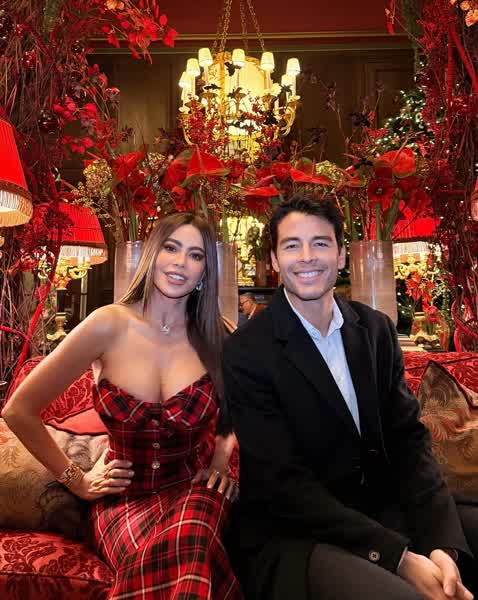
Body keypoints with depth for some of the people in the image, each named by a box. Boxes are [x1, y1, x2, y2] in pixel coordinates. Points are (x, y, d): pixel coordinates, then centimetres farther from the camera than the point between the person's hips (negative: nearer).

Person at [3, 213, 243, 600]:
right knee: (150, 562, -32)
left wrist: (223, 453, 2)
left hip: (195, 485, 1)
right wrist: (75, 480, -1)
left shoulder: (213, 336, -6)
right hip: (126, 494, -1)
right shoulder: (110, 324, -13)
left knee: (189, 547, -32)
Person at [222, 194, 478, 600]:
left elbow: (408, 438, 0)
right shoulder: (246, 352, -14)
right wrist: (399, 557, -19)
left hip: (386, 511, 5)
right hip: (294, 535, -5)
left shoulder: (377, 329, 2)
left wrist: (442, 545, -14)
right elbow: (283, 482, -15)